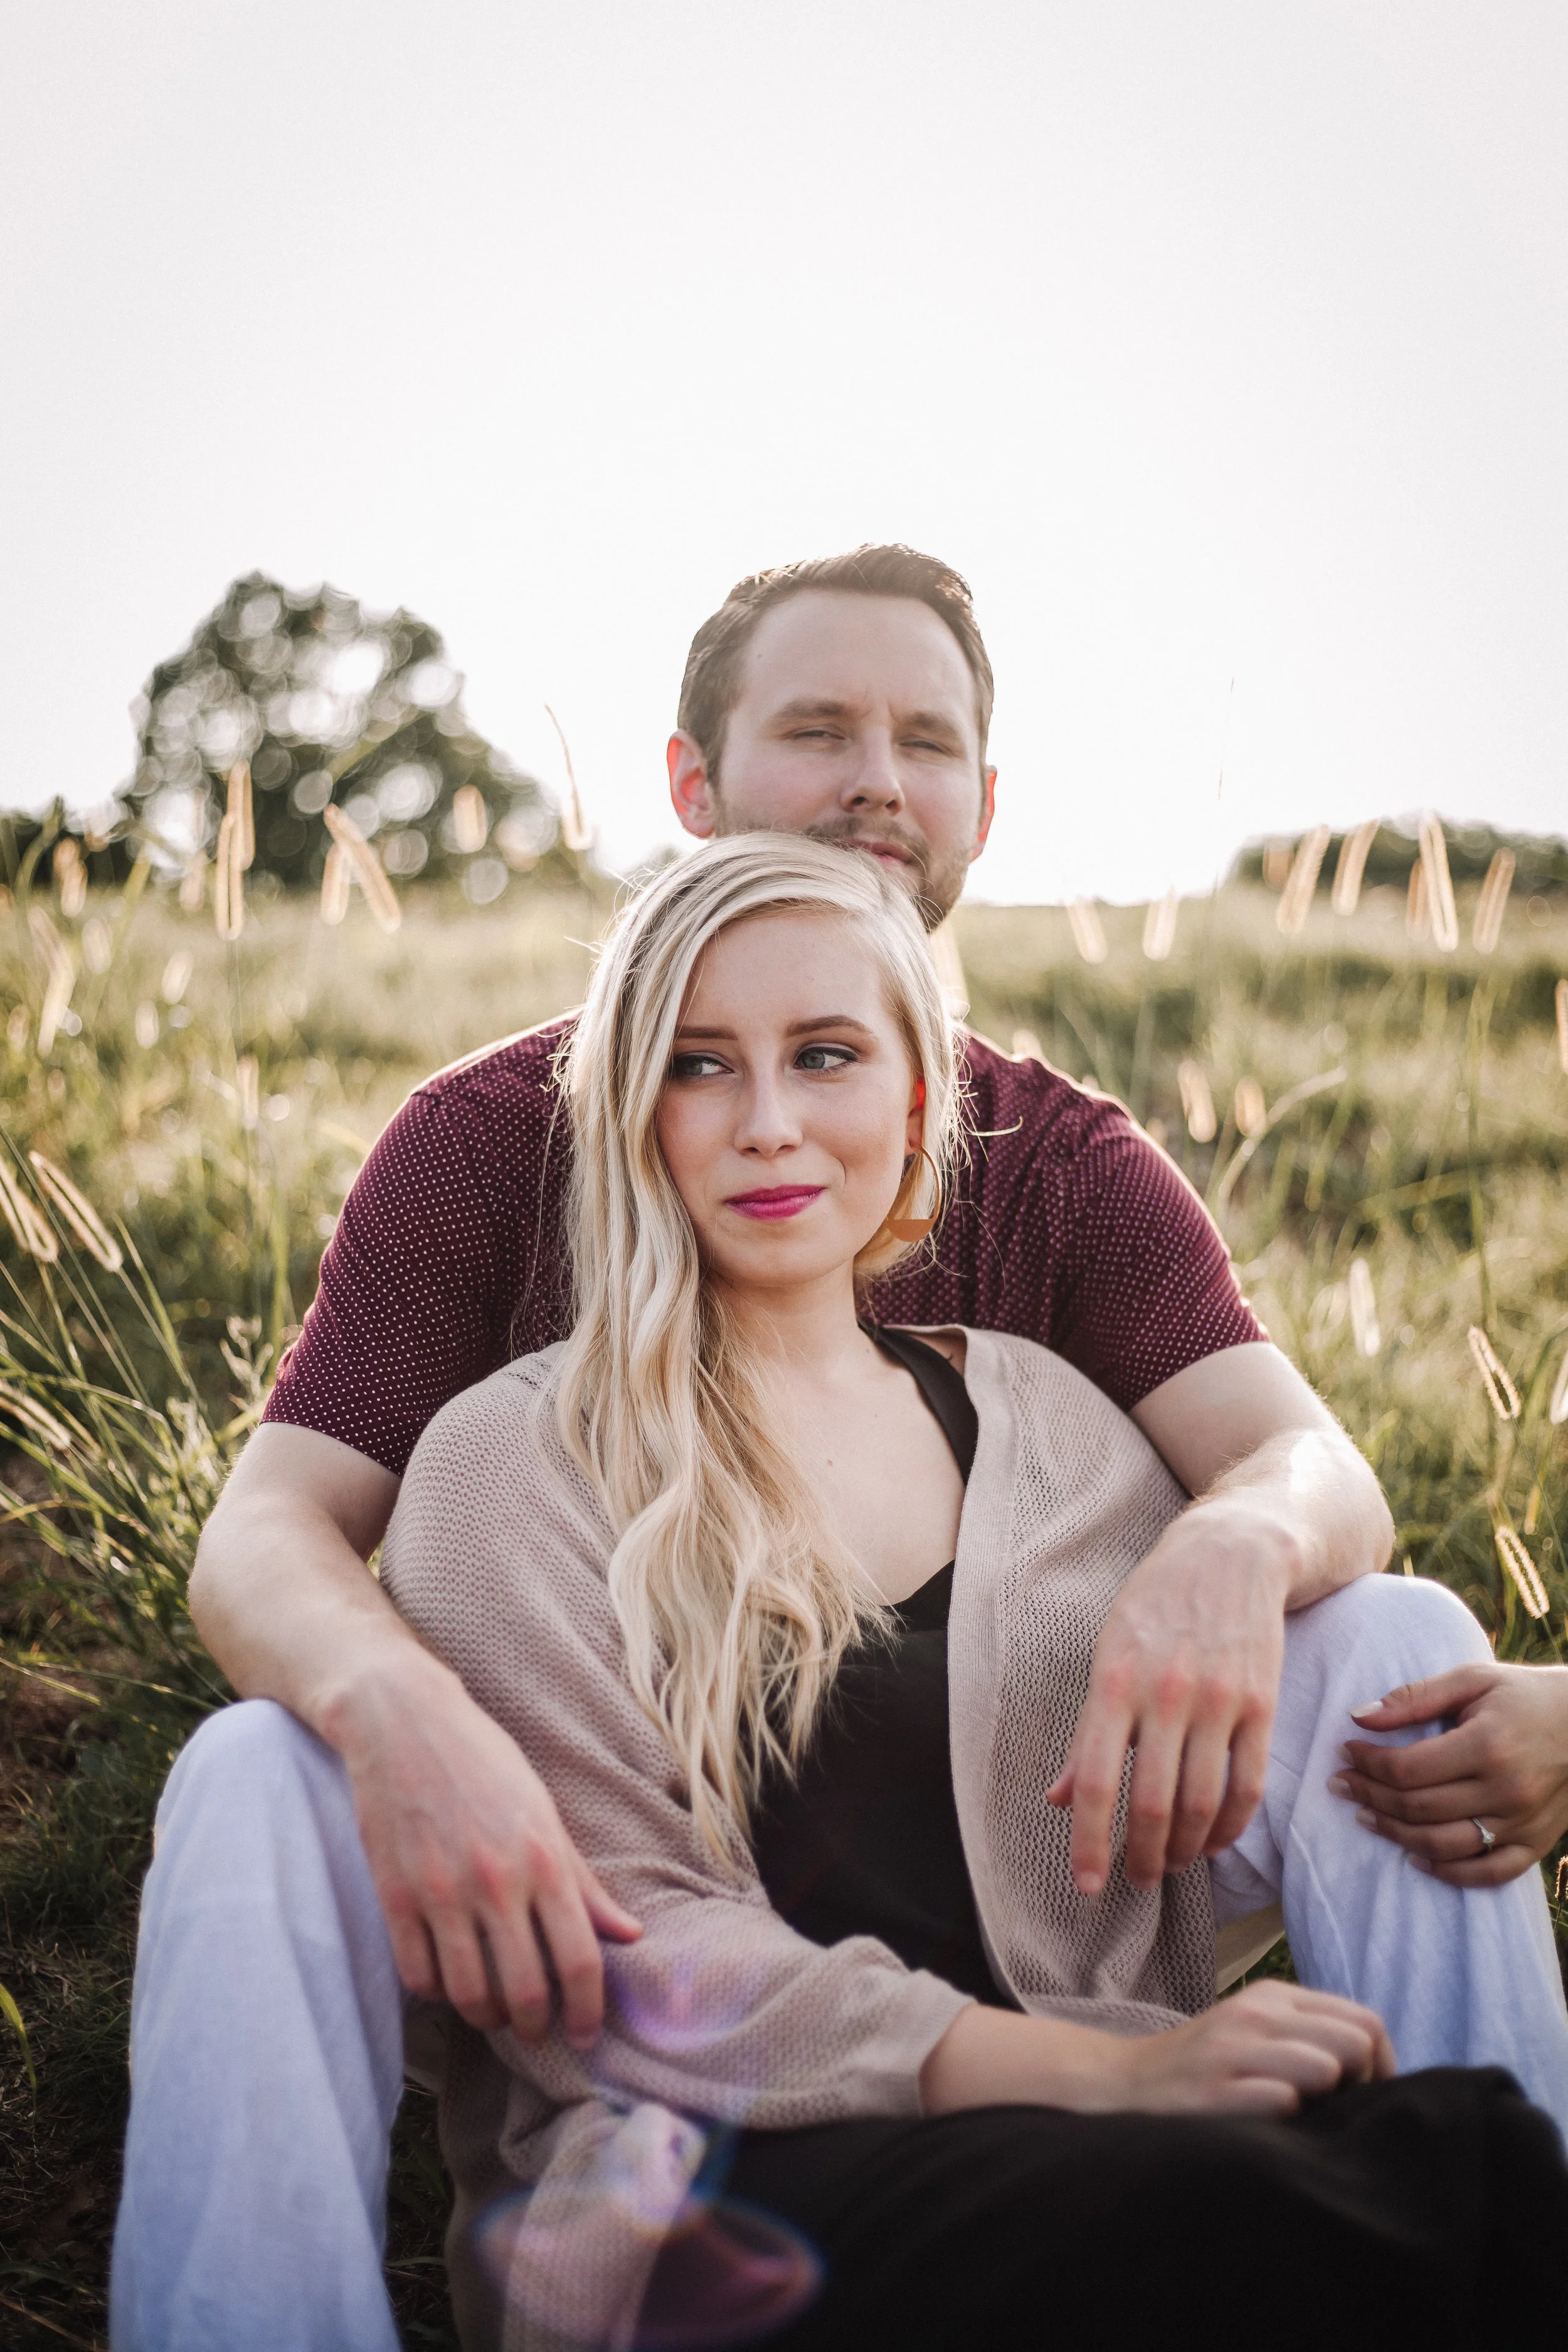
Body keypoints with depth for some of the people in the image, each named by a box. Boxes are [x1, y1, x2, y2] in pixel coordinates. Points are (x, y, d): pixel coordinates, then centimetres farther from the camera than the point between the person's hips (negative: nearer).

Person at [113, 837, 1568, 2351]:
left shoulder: (1052, 1425, 15)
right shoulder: (509, 1467, 2)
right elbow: (615, 1940, -8)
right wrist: (1096, 2072, -18)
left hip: (1069, 2159, 5)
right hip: (681, 2182, -4)